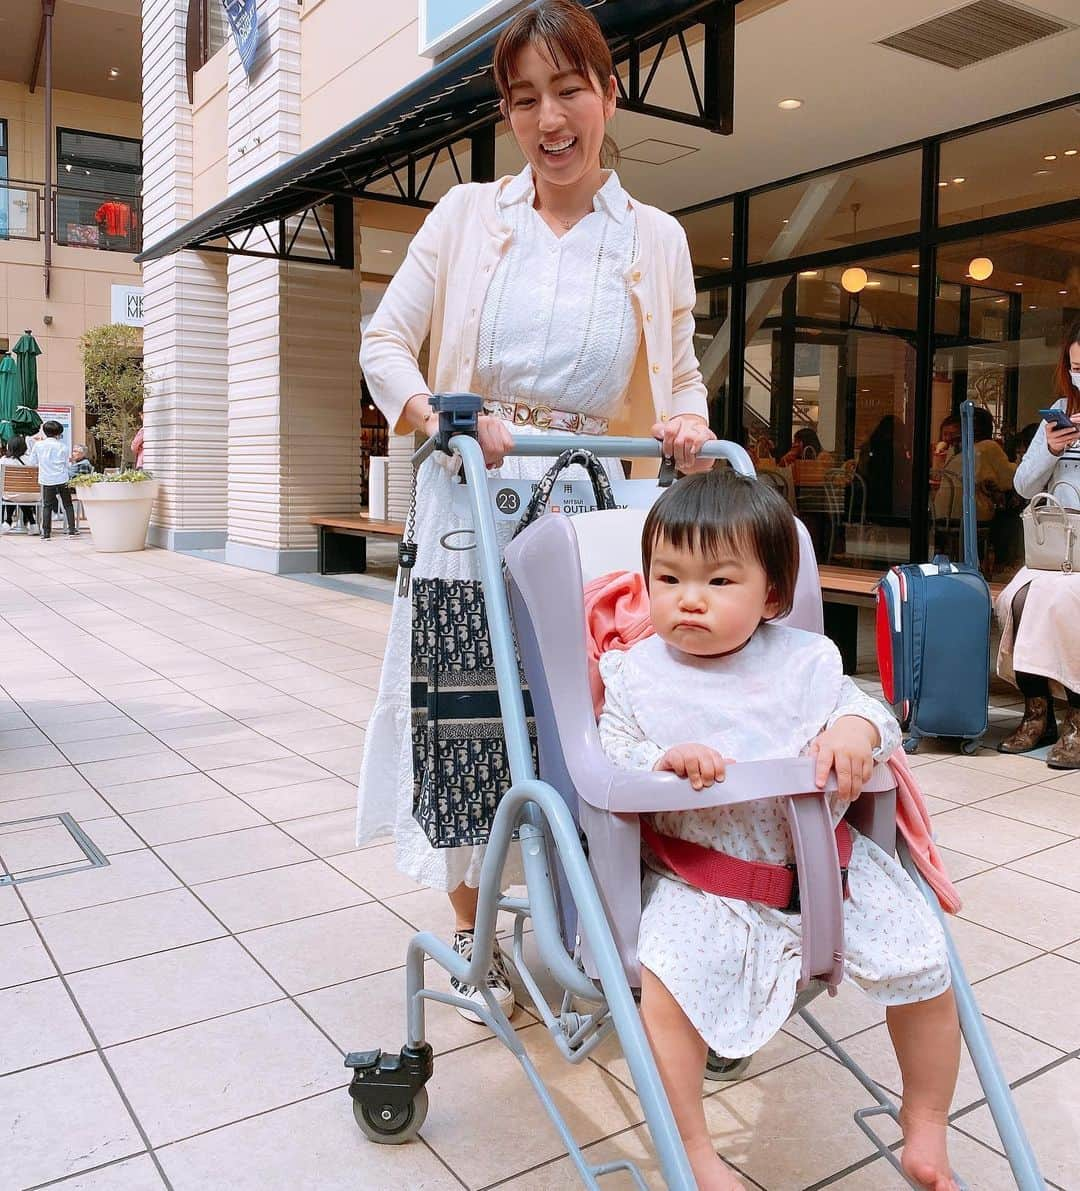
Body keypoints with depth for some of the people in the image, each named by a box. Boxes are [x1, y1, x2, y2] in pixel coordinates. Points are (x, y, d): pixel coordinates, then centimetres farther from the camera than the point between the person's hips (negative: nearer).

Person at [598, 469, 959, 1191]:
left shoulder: (802, 661, 2)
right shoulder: (637, 677, -2)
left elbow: (862, 705, 5)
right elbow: (606, 764, -4)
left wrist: (855, 729, -19)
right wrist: (660, 761, -24)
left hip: (820, 860, 3)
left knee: (925, 965, 2)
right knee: (665, 983, -26)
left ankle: (926, 1124, 31)